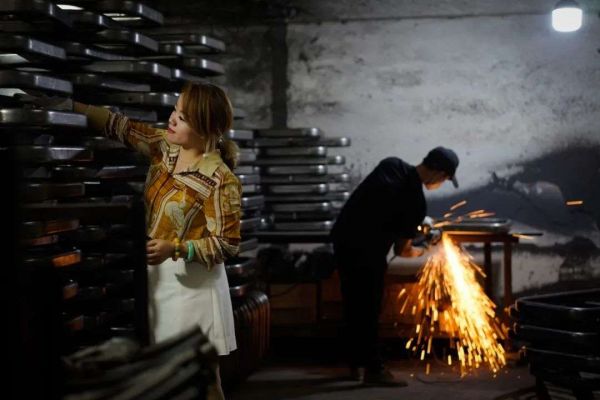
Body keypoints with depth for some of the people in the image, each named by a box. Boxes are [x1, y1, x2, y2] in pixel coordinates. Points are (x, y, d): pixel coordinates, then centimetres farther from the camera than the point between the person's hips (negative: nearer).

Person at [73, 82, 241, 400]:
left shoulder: (221, 180, -19)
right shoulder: (165, 147, 1)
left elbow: (227, 244, -18)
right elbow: (120, 126, 7)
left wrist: (175, 248, -29)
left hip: (192, 283, -7)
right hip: (157, 275, 7)